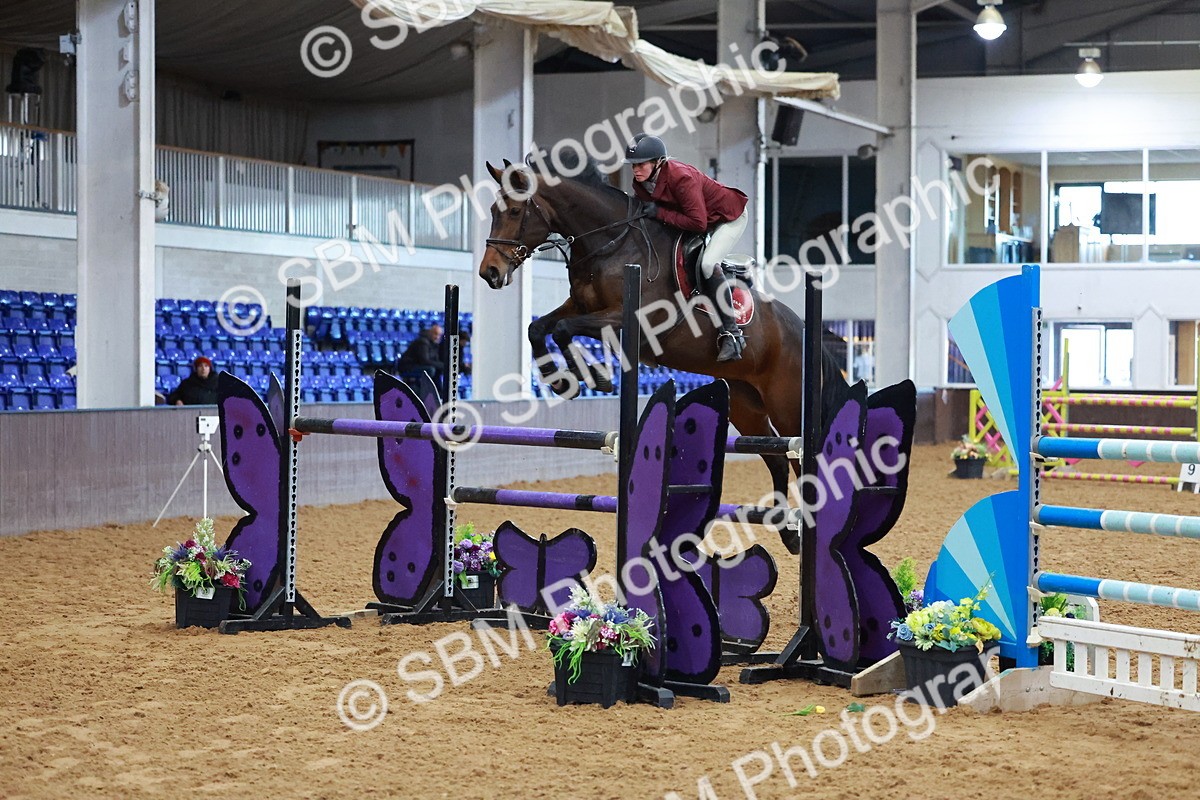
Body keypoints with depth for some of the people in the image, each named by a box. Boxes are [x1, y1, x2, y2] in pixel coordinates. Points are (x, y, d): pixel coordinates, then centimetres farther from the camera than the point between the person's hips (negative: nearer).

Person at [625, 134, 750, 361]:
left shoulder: (680, 178, -37)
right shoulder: (641, 181, -13)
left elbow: (698, 223, -39)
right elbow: (643, 210, 5)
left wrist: (660, 213, -37)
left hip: (729, 216, -9)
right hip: (692, 216, 9)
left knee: (707, 264, -28)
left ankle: (732, 334, -25)